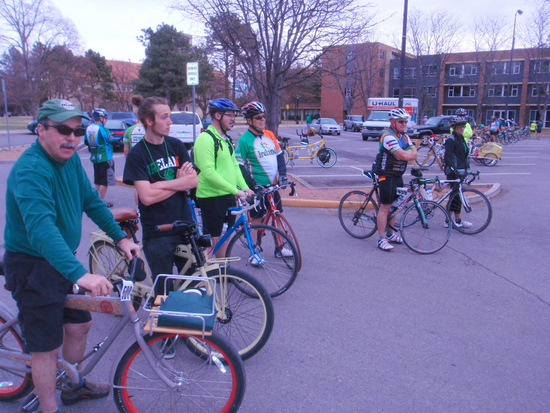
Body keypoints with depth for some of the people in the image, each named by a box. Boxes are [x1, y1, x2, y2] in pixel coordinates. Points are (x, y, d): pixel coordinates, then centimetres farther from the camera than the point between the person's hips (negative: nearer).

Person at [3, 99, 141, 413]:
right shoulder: (30, 169, -26)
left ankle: (74, 386, 44)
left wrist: (120, 237, 6)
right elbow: (41, 228, -39)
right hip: (33, 267, -9)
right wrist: (80, 274, -48)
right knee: (47, 349, 3)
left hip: (62, 261, 9)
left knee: (79, 325, 21)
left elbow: (91, 200, 11)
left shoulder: (70, 159, 1)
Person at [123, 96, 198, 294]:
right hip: (157, 234, -4)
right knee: (164, 291, 8)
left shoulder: (176, 145, 6)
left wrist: (161, 184, -15)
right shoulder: (137, 154, -8)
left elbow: (194, 180, -3)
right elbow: (147, 197, -17)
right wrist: (180, 181, -8)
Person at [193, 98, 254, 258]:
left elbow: (234, 165, 14)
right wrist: (235, 190, -23)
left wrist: (244, 187, 0)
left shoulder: (226, 139, 14)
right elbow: (209, 173, -24)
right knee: (212, 238, 0)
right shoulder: (205, 138, -16)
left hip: (228, 196, 9)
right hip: (211, 197, -9)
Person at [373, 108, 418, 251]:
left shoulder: (405, 137, 12)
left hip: (398, 175, 9)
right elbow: (403, 156, -26)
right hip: (386, 175, -9)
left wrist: (406, 153, -16)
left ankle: (390, 233, 29)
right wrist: (410, 153, -5)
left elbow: (414, 154, 3)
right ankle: (381, 239, 0)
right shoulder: (388, 136, -18)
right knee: (385, 207, -6)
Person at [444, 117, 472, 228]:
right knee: (457, 195, -6)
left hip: (460, 171, 9)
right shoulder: (451, 140, -10)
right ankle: (457, 220, 3)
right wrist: (455, 169, -23)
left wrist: (467, 168, 13)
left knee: (455, 196, 9)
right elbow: (448, 157, -16)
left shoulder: (462, 139, 17)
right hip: (453, 172, -9)